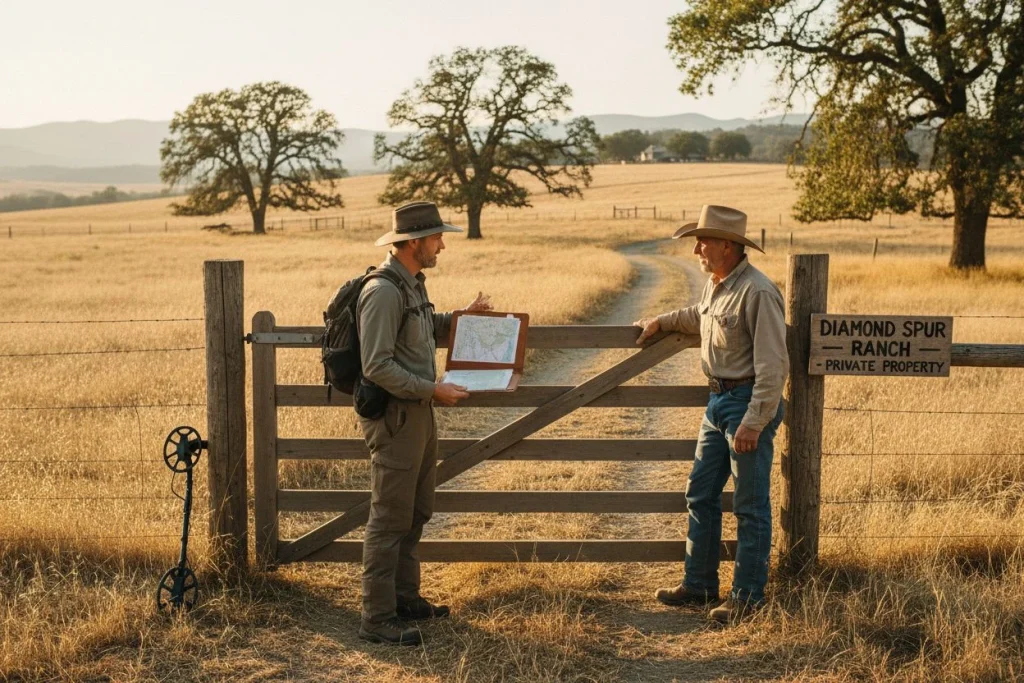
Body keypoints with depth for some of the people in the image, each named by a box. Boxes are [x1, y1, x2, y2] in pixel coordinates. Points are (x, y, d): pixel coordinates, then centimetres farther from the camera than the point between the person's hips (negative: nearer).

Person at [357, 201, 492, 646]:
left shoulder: (412, 284, 12)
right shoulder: (384, 292, -19)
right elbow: (377, 366, -23)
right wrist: (433, 390, -20)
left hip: (418, 412, 10)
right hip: (394, 416, -10)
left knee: (416, 513, 17)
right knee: (390, 519, -5)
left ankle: (405, 598, 29)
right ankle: (377, 618, 2)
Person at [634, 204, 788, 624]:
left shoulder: (757, 293, -20)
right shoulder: (714, 284, 9)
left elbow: (773, 365, -22)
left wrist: (754, 422, -25)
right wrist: (661, 322, 31)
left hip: (749, 403, -9)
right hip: (718, 400, 9)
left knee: (750, 506, 1)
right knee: (700, 494, 13)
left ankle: (748, 596, 11)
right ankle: (699, 584, 25)